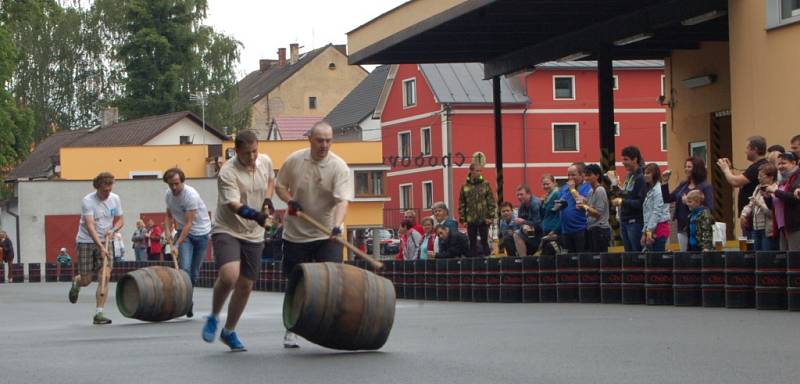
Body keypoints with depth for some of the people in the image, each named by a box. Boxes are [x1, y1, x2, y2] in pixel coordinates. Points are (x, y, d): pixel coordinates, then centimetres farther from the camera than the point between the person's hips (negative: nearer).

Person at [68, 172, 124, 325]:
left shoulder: (115, 199, 0)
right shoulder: (88, 201, -16)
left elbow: (120, 220, 10)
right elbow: (89, 226, -25)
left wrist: (112, 230, -13)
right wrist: (100, 246, -36)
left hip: (105, 242, 4)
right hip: (86, 242, -4)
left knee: (105, 276, -12)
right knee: (86, 280, 0)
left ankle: (99, 314, -9)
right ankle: (76, 281, 40)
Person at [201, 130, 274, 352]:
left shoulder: (265, 162, 2)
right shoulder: (228, 172, -18)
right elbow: (234, 205, -29)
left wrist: (267, 200, 5)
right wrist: (255, 215, -46)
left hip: (253, 234, 6)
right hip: (226, 231, -6)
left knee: (245, 285, 6)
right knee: (229, 275, -27)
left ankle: (229, 331, 24)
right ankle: (213, 317, -1)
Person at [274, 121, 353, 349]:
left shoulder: (339, 167, -13)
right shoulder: (294, 161, -4)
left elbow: (343, 200, -23)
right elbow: (280, 185, 10)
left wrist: (337, 226, -40)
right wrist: (290, 200, -11)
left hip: (327, 235, -2)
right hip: (296, 233, 2)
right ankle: (291, 329, 23)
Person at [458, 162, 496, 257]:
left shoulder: (485, 184, 1)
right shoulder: (465, 186, 3)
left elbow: (491, 201, -1)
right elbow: (461, 204, 5)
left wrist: (491, 217, -8)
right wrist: (462, 219, 0)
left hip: (484, 219, -1)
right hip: (470, 220, 1)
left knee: (484, 242, 3)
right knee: (472, 243, 7)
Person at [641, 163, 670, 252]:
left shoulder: (658, 190, -10)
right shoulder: (650, 190, 18)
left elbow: (657, 212, -16)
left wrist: (649, 231, -16)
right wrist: (644, 232, 12)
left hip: (659, 227, -9)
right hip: (651, 229, 9)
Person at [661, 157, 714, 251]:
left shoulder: (705, 187, -7)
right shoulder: (683, 185, 12)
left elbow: (709, 208, -15)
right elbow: (667, 199, 13)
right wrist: (665, 182, 2)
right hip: (682, 228, 6)